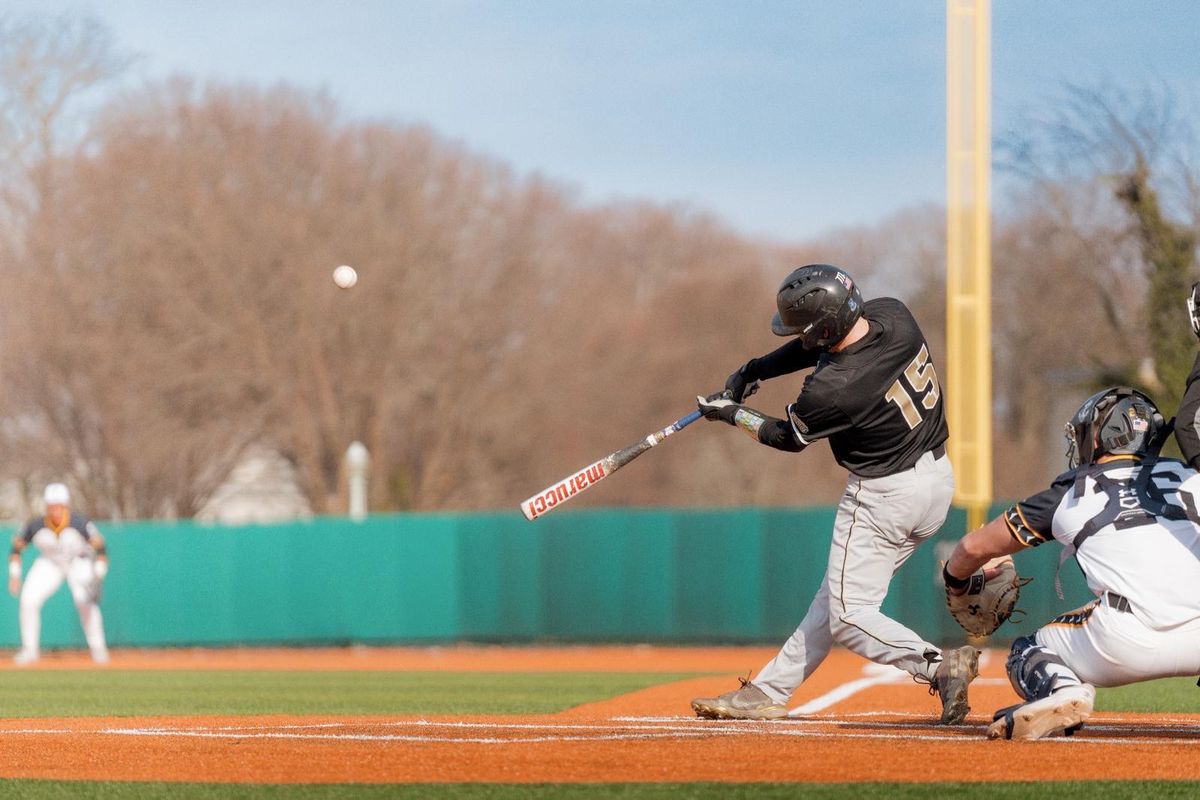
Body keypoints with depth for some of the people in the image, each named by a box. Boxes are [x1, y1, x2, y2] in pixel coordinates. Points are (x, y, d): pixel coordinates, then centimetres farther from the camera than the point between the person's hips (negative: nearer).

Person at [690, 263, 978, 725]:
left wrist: (731, 414, 10)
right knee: (838, 595, 16)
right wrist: (755, 371, 8)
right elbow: (826, 342, 12)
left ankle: (938, 666, -19)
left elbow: (789, 437, -5)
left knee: (848, 616, 0)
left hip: (886, 495, -9)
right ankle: (769, 691, 25)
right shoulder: (893, 316, -8)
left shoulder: (833, 389, -27)